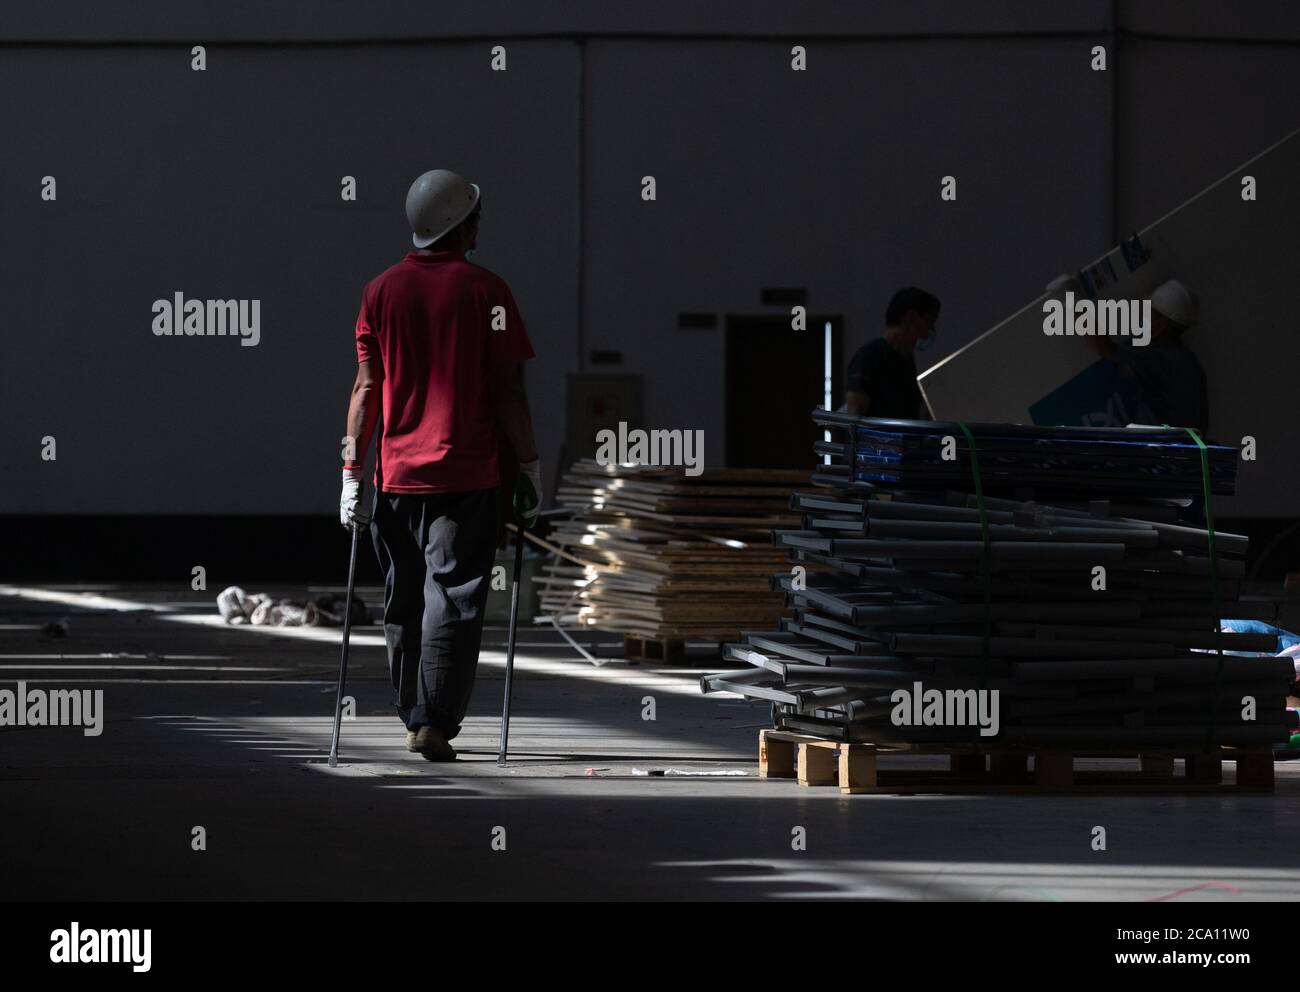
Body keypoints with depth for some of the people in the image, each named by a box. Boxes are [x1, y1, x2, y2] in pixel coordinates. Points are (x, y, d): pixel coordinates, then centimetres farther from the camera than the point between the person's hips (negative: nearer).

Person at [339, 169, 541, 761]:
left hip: (395, 474, 4)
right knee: (451, 599, -3)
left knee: (403, 603, 14)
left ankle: (412, 715, 21)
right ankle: (434, 723, -11)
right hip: (465, 476, -3)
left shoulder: (381, 291, 4)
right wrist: (529, 468, 1)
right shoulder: (485, 292, -5)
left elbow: (366, 388, 3)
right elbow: (508, 391, -6)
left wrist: (351, 473, 5)